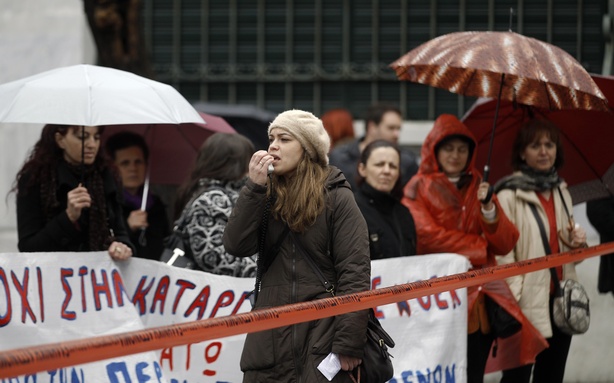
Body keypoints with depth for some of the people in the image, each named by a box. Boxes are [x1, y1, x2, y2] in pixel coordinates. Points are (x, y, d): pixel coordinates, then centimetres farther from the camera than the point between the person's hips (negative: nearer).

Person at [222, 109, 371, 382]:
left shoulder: (336, 198, -3)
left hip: (321, 334, -4)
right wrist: (254, 187, -11)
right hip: (270, 336, 4)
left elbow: (355, 272, -9)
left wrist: (349, 344, -15)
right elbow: (236, 246, -3)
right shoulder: (266, 195, 11)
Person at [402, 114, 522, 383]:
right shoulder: (419, 188, 4)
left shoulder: (477, 188, 16)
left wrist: (488, 207, -10)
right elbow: (427, 235, -12)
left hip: (480, 296, 4)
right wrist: (480, 247, -3)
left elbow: (505, 244, 7)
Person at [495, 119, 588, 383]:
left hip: (560, 302, 7)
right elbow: (502, 252, -15)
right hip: (527, 302, -7)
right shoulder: (510, 195, -9)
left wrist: (577, 242, 3)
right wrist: (515, 296, -21)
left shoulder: (561, 192, 14)